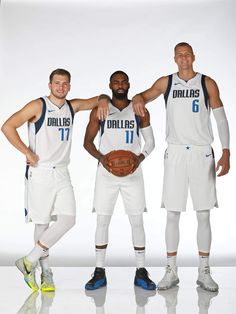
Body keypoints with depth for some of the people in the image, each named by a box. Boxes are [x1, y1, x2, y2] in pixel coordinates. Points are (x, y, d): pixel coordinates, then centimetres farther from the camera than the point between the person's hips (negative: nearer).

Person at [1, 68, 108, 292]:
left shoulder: (72, 106, 9)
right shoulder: (38, 106, -7)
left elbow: (98, 99, 19)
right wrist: (27, 153, -13)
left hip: (61, 173, 5)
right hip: (40, 172, -5)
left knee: (68, 219, -5)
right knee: (42, 223, 1)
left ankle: (30, 261, 5)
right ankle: (46, 273, 16)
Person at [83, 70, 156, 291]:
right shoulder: (99, 110, 3)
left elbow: (150, 141, 9)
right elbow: (87, 141, 4)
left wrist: (140, 157, -11)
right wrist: (101, 157, -14)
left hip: (132, 173, 1)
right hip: (106, 173, 0)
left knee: (137, 221, 2)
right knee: (102, 221, 1)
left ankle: (141, 272, 13)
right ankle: (99, 272, 12)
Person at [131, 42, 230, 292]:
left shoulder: (207, 83, 3)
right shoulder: (166, 82, 7)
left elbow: (221, 119, 3)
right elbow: (144, 96, -2)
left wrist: (226, 152, -6)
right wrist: (137, 99, -28)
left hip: (202, 153, 0)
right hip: (175, 153, 1)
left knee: (203, 215, 3)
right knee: (172, 214, 3)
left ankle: (204, 272, 13)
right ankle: (171, 271, 13)